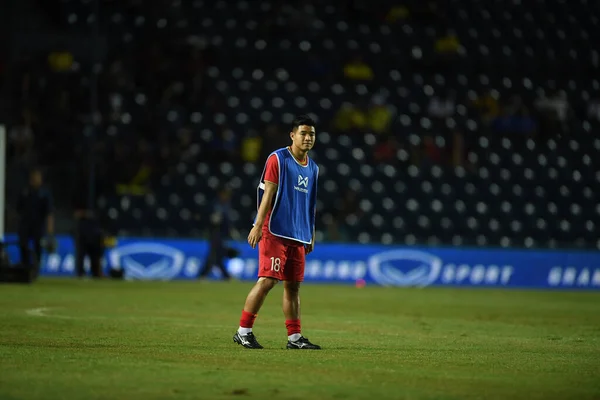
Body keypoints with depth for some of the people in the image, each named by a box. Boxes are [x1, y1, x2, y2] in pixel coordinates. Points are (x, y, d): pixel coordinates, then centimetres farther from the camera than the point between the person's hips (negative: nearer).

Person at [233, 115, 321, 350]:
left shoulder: (313, 168, 16)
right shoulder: (278, 159, -4)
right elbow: (268, 194, -10)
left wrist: (311, 235, 19)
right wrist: (258, 225, -16)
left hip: (299, 236, 7)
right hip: (275, 232, -7)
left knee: (293, 285, 7)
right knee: (267, 280, -12)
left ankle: (294, 337, 11)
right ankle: (243, 332, -5)